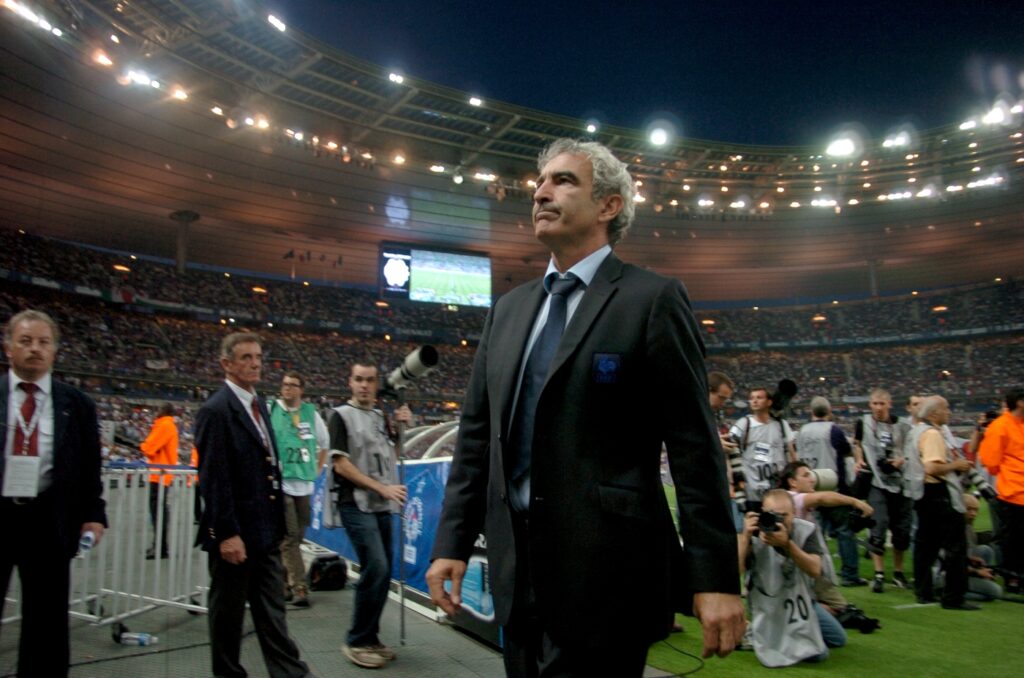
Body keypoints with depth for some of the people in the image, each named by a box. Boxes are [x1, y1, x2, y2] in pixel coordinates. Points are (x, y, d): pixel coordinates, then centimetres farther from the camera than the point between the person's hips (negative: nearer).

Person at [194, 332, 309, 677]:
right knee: (228, 611, 10)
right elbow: (213, 479, -18)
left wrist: (277, 522, 13)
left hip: (265, 532, 8)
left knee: (272, 610, 12)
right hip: (235, 534, -8)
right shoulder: (216, 410, -14)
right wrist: (227, 534, -20)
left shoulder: (258, 405, 11)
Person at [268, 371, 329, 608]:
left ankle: (284, 583, 26)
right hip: (280, 483, -4)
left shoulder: (311, 413, 8)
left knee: (296, 537, 11)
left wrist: (317, 469, 15)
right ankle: (299, 588, -4)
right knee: (289, 537, -9)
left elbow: (324, 443, 21)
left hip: (304, 484, 4)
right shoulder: (270, 410, -4)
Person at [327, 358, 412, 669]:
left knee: (383, 573, 8)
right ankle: (357, 641, 1)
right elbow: (341, 464, -10)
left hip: (382, 507, 6)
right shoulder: (342, 415, -3)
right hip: (357, 505, -6)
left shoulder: (382, 416, 14)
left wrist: (400, 427, 4)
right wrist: (382, 488, -13)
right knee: (375, 569, -14)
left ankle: (370, 637, 21)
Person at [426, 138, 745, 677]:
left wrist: (715, 578, -12)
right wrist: (452, 543, 6)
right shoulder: (509, 309, 11)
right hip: (517, 568, 6)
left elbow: (695, 446, -10)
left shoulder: (653, 300, -7)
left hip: (606, 573, -6)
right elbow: (477, 434, 10)